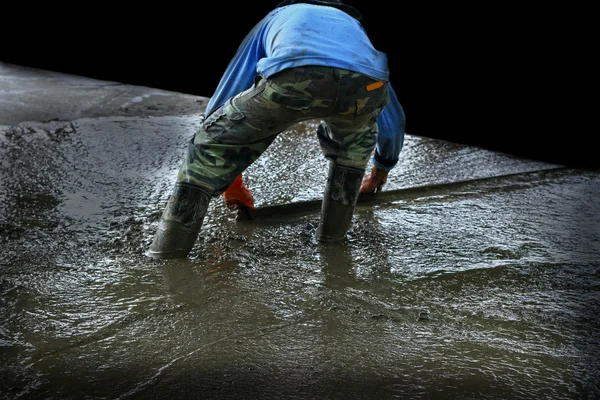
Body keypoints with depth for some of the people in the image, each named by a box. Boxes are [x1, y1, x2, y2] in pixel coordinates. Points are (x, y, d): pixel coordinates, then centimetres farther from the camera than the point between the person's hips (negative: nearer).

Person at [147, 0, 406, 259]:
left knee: (214, 138, 18)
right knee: (355, 139, 37)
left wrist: (231, 182, 51)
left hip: (294, 77, -2)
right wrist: (381, 170, 73)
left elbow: (219, 106, 41)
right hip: (366, 85, 3)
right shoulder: (354, 25, 48)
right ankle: (333, 233, 33)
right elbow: (393, 119, 54)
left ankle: (167, 250, 14)